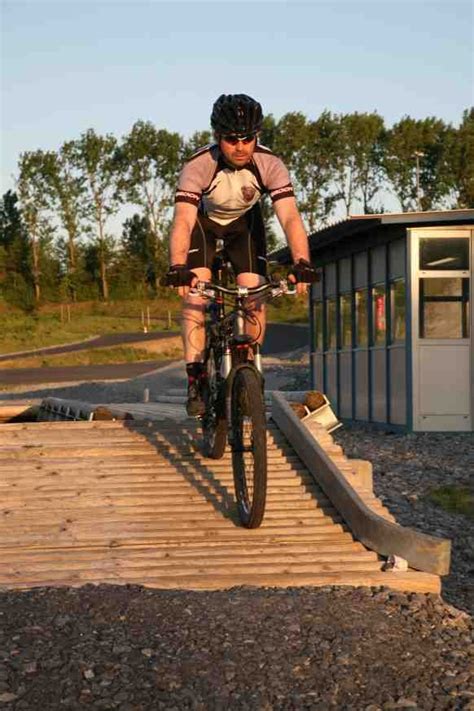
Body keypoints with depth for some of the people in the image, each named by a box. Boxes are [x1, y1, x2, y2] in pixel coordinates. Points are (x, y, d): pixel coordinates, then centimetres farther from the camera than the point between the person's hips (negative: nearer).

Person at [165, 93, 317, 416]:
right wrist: (177, 268, -59)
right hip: (203, 220, -1)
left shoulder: (270, 165, -30)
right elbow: (182, 222, -44)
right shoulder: (198, 166, -34)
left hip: (245, 221, 2)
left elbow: (290, 217, -38)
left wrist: (302, 263, -54)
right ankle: (196, 382, -12)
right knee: (195, 292, -20)